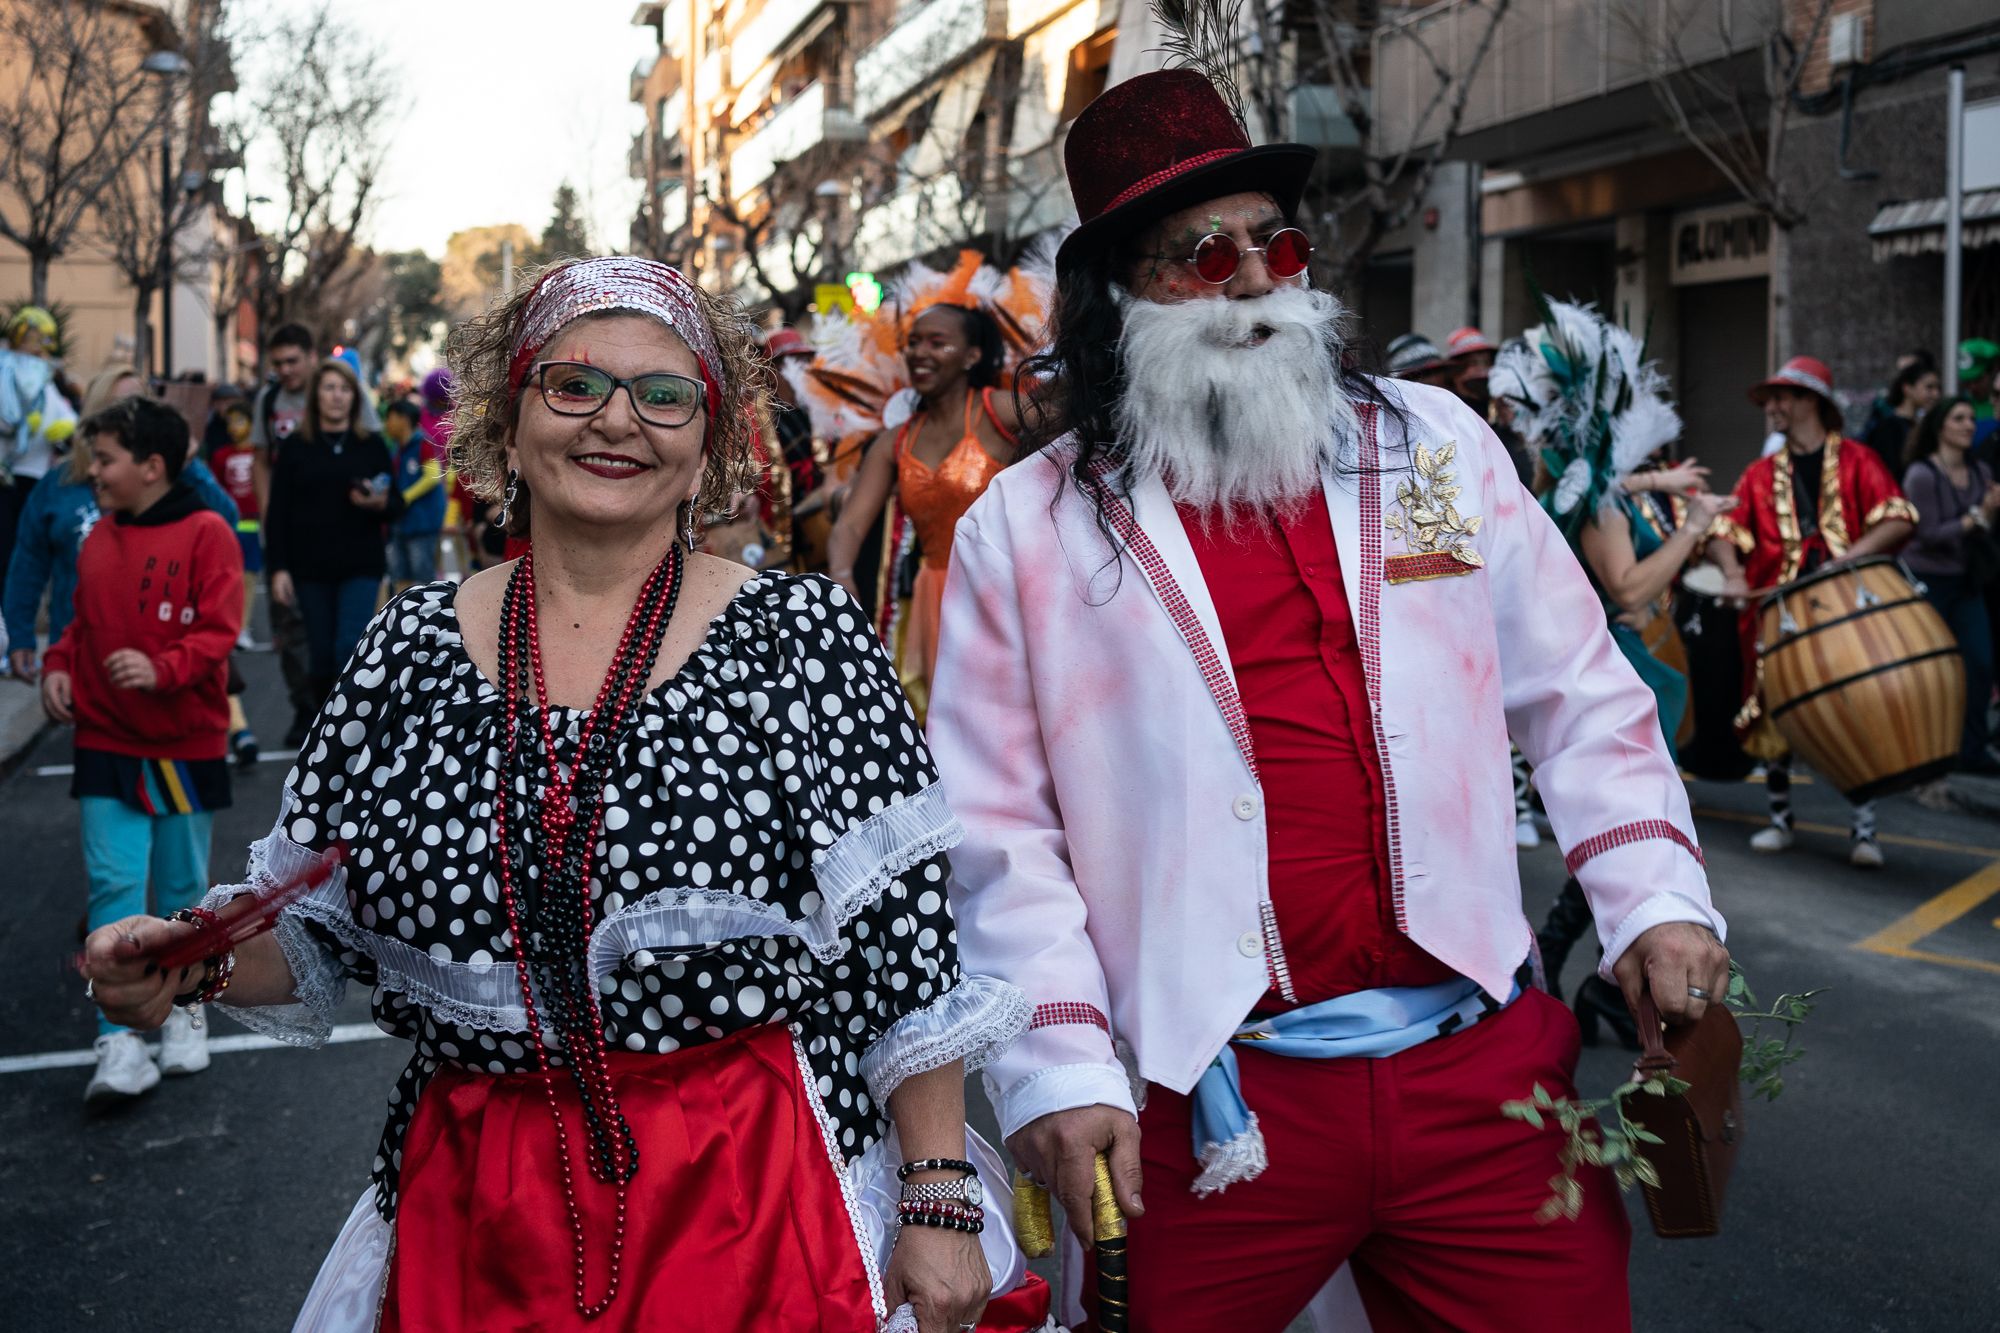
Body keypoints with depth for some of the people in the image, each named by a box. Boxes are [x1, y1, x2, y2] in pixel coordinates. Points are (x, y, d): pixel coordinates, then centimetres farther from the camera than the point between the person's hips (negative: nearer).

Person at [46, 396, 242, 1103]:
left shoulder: (205, 533, -9)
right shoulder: (98, 538, 7)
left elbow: (217, 632, -14)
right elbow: (83, 624, 18)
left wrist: (162, 669, -28)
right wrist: (59, 666, 0)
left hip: (186, 745, -3)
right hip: (107, 743, 3)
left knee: (183, 891, 10)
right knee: (114, 885, -4)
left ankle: (183, 1009, 30)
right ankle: (120, 1043, -2)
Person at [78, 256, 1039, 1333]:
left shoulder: (804, 637, -7)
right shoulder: (409, 647, 2)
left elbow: (904, 950, -9)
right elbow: (317, 930, 9)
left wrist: (939, 1206, -10)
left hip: (753, 1200, -3)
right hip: (468, 1221, 3)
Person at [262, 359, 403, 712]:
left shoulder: (371, 445, 6)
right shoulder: (295, 447, 5)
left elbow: (397, 506, 7)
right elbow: (277, 512, 3)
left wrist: (379, 503, -16)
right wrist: (278, 568, -4)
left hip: (360, 567, -1)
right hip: (311, 568, 1)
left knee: (350, 649, -12)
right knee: (321, 654, 7)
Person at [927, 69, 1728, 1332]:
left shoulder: (1435, 441, 8)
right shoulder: (1025, 529, 0)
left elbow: (1578, 692, 11)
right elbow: (998, 831, -2)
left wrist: (1655, 892, 0)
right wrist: (1059, 1067, -8)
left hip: (1487, 1070, 3)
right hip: (1207, 1107, -2)